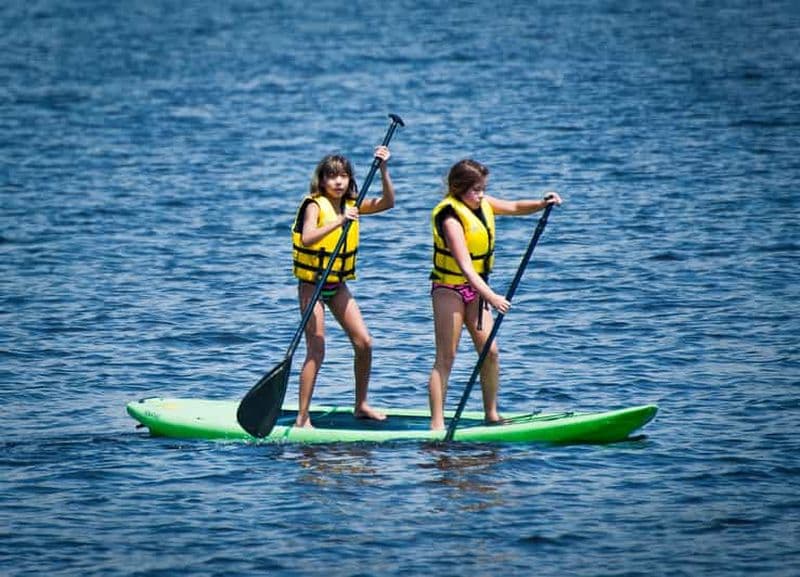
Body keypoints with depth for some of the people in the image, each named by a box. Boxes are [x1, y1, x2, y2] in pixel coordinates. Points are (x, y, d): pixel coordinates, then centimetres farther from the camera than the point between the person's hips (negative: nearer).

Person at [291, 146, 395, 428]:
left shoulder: (351, 205, 4)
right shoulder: (315, 205, -15)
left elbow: (387, 203, -1)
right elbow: (307, 238, -32)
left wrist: (383, 169, -10)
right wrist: (338, 222, -43)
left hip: (338, 286, 7)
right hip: (312, 285, -7)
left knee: (364, 343, 5)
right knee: (316, 351, -10)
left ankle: (361, 405, 22)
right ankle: (302, 418, -6)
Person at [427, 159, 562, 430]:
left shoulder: (481, 204, 0)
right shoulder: (451, 218, -23)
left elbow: (514, 207, 15)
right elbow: (465, 266, -31)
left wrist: (542, 204, -7)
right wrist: (491, 296, -41)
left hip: (475, 289, 7)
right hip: (449, 288, -7)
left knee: (490, 351, 3)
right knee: (445, 357, -8)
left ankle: (491, 414, 16)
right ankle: (437, 424, -9)